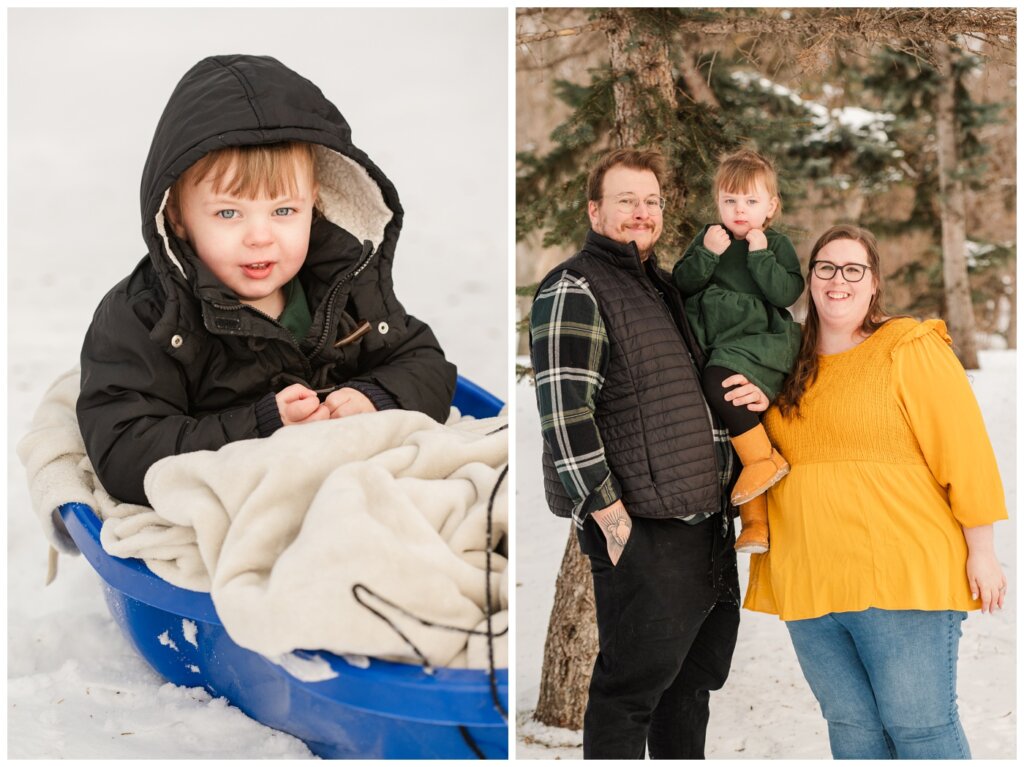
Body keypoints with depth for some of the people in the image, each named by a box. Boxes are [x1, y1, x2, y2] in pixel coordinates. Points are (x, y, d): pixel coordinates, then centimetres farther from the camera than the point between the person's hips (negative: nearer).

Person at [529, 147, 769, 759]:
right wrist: (613, 520, -20)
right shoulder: (576, 290, -9)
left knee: (697, 674, 18)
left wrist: (757, 393, 9)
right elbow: (565, 415, -18)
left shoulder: (667, 288, 18)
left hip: (707, 520, 9)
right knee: (631, 686, -1)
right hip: (642, 530, -9)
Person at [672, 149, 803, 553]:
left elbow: (787, 293, -7)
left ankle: (764, 458, -19)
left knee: (719, 381, -35)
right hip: (714, 345, 5)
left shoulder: (777, 244, 6)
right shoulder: (709, 237, 14)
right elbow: (681, 283, 5)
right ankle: (755, 520, 6)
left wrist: (760, 255, -13)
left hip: (758, 342, -4)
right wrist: (706, 254, -10)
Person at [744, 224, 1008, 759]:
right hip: (809, 585, 6)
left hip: (902, 578, -6)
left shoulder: (910, 349, -5)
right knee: (851, 727, 12)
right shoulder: (791, 366, 14)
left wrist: (980, 552, -9)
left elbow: (963, 450, -7)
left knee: (920, 726, -1)